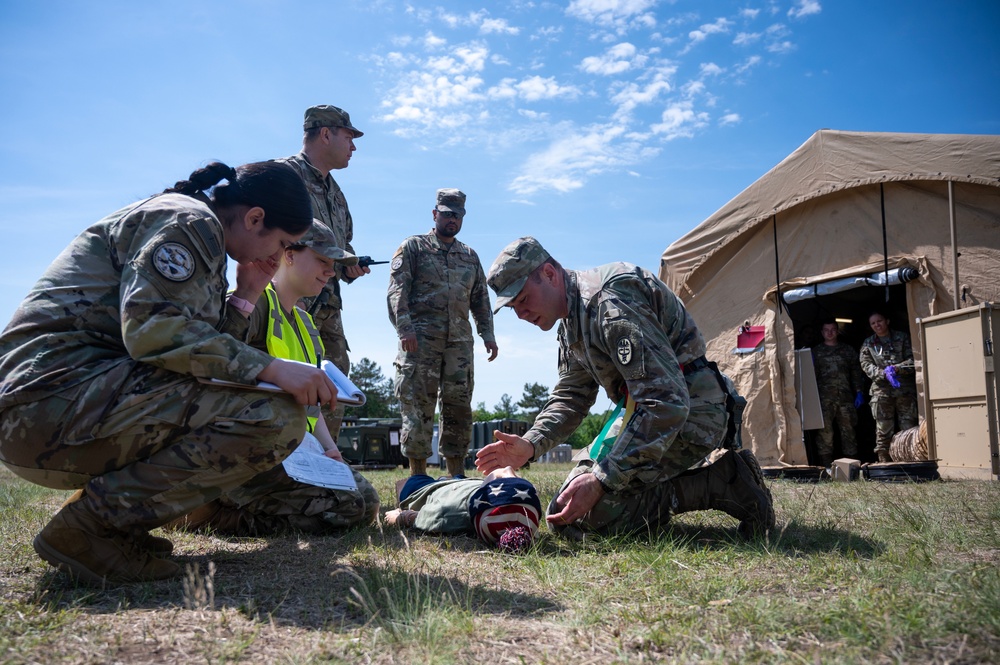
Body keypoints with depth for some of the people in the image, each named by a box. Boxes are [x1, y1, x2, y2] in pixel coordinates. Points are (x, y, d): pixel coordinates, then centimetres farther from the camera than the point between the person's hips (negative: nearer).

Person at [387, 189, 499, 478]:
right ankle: (418, 475, 1)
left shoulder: (470, 256, 21)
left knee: (459, 406, 3)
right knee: (418, 405, -5)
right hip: (420, 338, -4)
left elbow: (481, 298, 22)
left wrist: (487, 333, 9)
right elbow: (397, 289, -3)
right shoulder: (413, 247, 7)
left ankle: (457, 476, 9)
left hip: (459, 340, 4)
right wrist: (404, 327, -16)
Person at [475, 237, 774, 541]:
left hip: (690, 413, -11)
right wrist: (530, 444, -6)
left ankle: (723, 484, -10)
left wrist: (601, 480, -31)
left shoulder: (609, 302, -23)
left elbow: (667, 403, -29)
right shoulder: (571, 324, 12)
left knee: (572, 517, -17)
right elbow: (570, 397, 14)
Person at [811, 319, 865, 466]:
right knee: (825, 430, -8)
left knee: (848, 429, 2)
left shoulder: (847, 350, 16)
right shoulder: (816, 351, 12)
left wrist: (858, 392, 6)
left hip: (845, 396, 2)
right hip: (824, 397, -1)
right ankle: (826, 464, -5)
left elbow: (856, 373, 15)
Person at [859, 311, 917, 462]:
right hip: (881, 391, 1)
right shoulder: (868, 344, 13)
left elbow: (912, 359, 2)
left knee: (909, 428, -3)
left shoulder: (902, 338, 10)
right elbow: (866, 365, 1)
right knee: (883, 430, -1)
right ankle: (884, 463, 3)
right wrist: (884, 373, -16)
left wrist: (896, 368, -16)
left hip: (905, 389, 0)